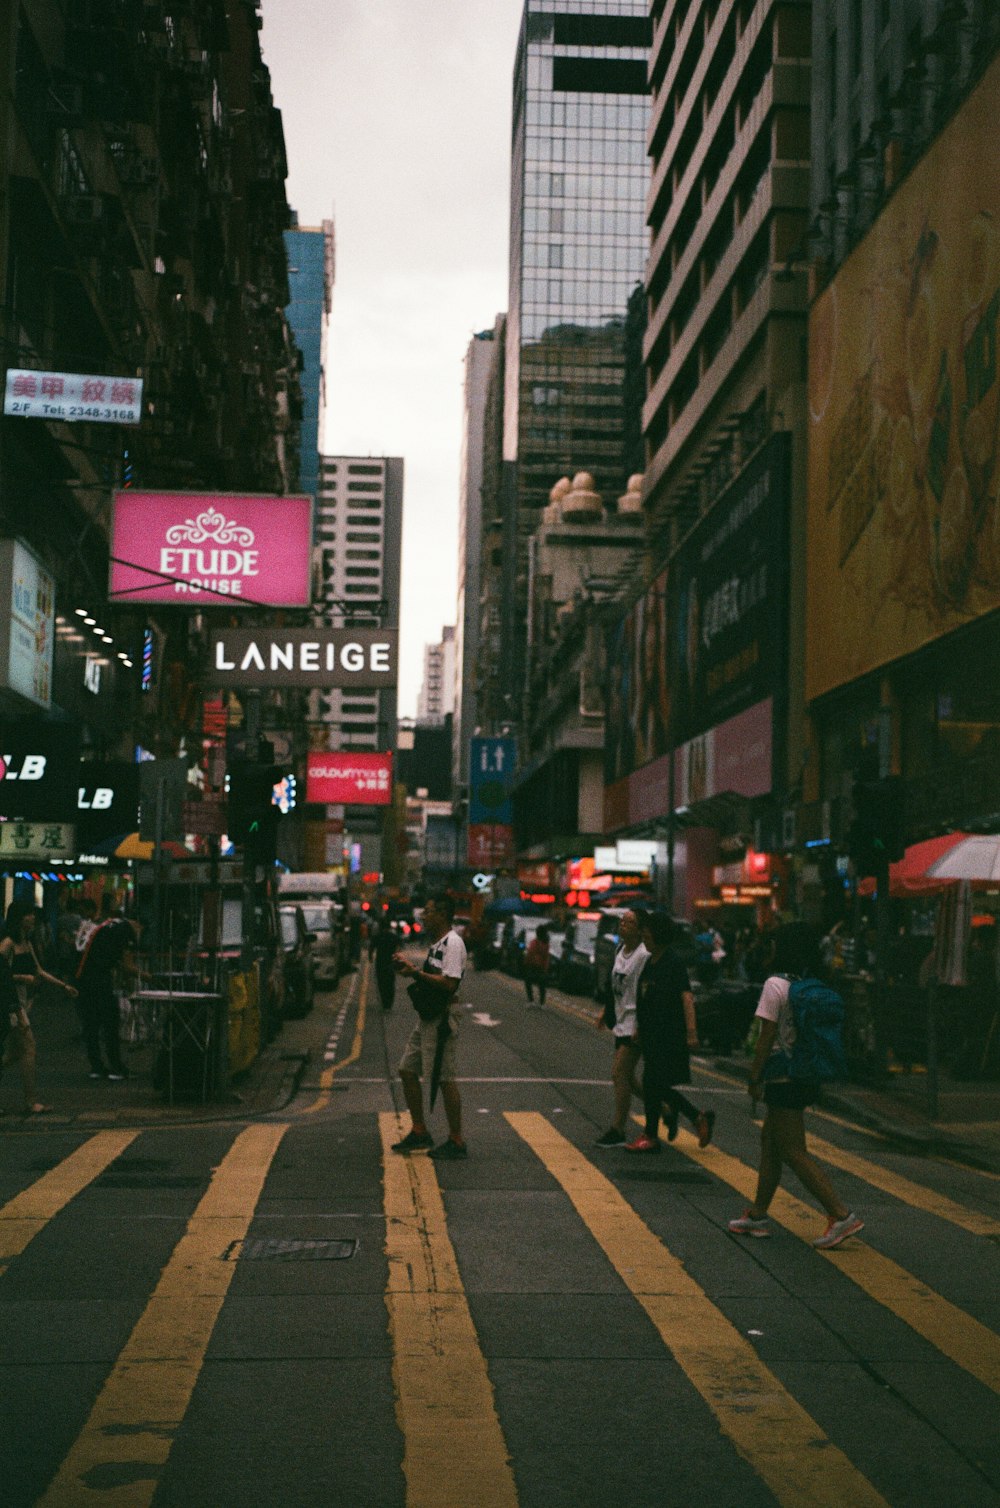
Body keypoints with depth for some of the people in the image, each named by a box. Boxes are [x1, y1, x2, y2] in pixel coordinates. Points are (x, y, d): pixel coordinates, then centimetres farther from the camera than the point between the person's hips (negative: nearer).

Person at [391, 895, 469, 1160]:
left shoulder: (453, 943, -16)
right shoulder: (437, 944, 16)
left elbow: (449, 984, -25)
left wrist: (416, 972, -21)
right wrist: (411, 969, 8)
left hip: (442, 1017, -11)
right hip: (428, 1016, 11)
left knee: (445, 1078, -5)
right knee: (407, 1070, 12)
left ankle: (456, 1142, 3)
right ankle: (419, 1132, 21)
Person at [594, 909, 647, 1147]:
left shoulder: (644, 955, -17)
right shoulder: (621, 950, 11)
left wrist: (640, 1027, -23)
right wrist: (608, 1012, 23)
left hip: (634, 1024, -10)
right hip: (621, 1022, 10)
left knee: (620, 1074, -10)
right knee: (626, 1078, 13)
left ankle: (617, 1132, -4)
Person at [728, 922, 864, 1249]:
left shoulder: (776, 985, -15)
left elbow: (766, 1037, -15)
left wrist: (754, 1077, -8)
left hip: (784, 1078, -9)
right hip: (807, 1075, 9)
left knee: (794, 1152, -4)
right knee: (769, 1139, 18)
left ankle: (841, 1215, -8)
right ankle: (758, 1214, 24)